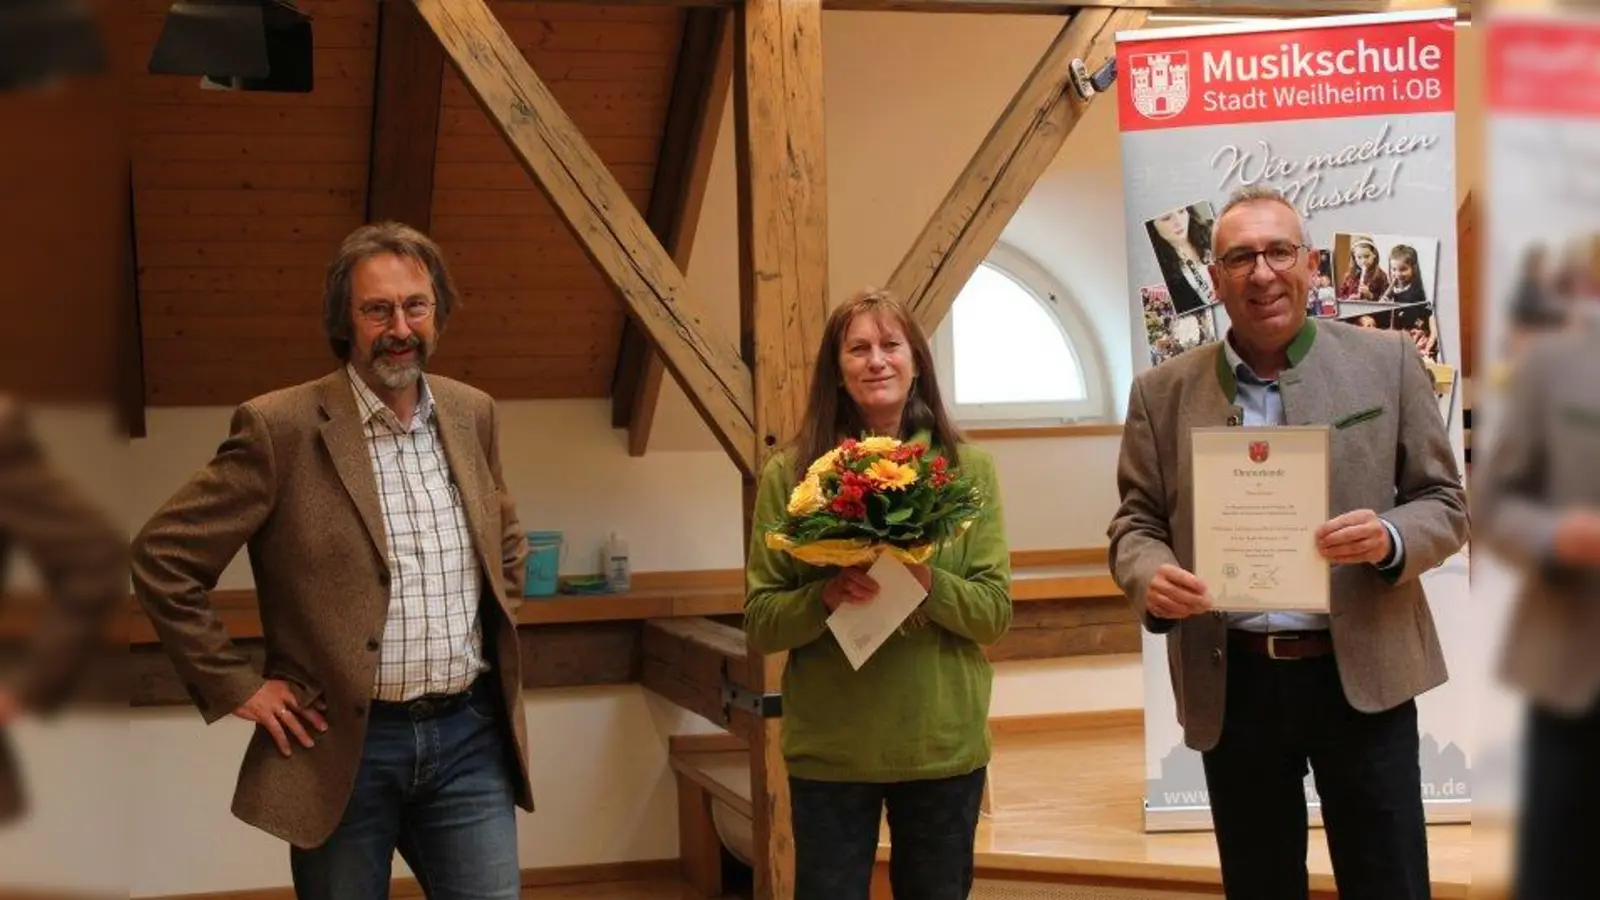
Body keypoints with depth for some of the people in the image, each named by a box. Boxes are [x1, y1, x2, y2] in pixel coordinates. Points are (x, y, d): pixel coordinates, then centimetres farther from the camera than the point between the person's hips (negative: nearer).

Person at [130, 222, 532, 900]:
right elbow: (162, 557, -7)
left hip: (470, 738, 4)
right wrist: (235, 686, -7)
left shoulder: (473, 414, 7)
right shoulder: (281, 427, -9)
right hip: (344, 748, -4)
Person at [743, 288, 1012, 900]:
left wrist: (928, 584, -20)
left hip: (944, 744, 1)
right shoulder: (788, 474, -3)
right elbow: (759, 624, -2)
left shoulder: (968, 469, 0)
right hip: (829, 750, -1)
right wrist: (825, 596, -20)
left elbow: (996, 612, -2)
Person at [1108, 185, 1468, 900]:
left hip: (1363, 674, -1)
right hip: (1231, 684, 1)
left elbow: (1445, 503, 4)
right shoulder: (1162, 392, 5)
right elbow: (1136, 522, 7)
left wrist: (1390, 540, -18)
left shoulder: (1387, 362, 2)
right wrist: (1151, 575, -16)